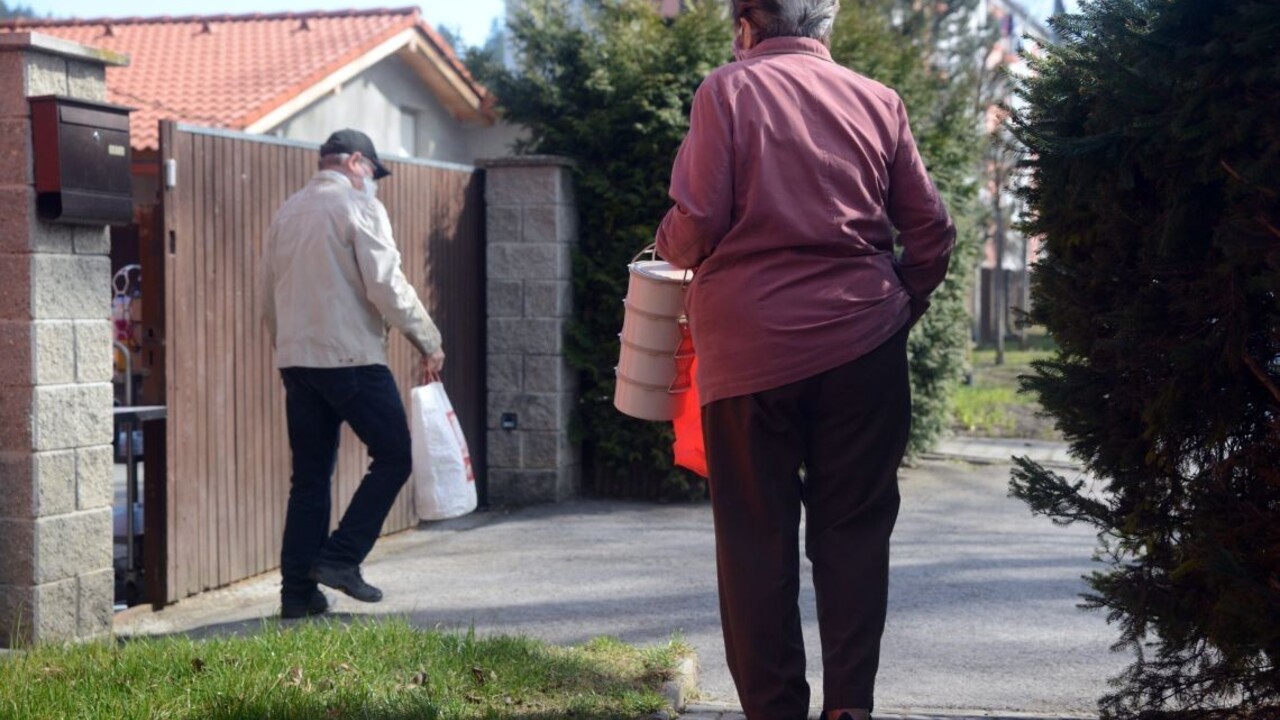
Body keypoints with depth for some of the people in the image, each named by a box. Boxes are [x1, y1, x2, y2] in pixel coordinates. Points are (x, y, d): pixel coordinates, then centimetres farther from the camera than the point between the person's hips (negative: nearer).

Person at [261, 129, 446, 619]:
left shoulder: (286, 213, 17)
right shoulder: (358, 207, -5)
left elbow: (269, 298, 20)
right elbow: (387, 287, -12)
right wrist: (429, 342, -3)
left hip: (295, 360, 7)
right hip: (351, 358, -7)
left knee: (309, 476, 9)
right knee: (393, 456, 3)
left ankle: (297, 591, 7)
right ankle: (340, 557, -4)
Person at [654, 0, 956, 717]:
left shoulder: (727, 89, -1)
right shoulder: (879, 101, 7)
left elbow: (696, 229, -7)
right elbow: (931, 231, 6)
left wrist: (668, 243, 14)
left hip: (750, 348, -2)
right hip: (860, 344, 2)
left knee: (757, 537, 6)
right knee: (854, 528, 9)